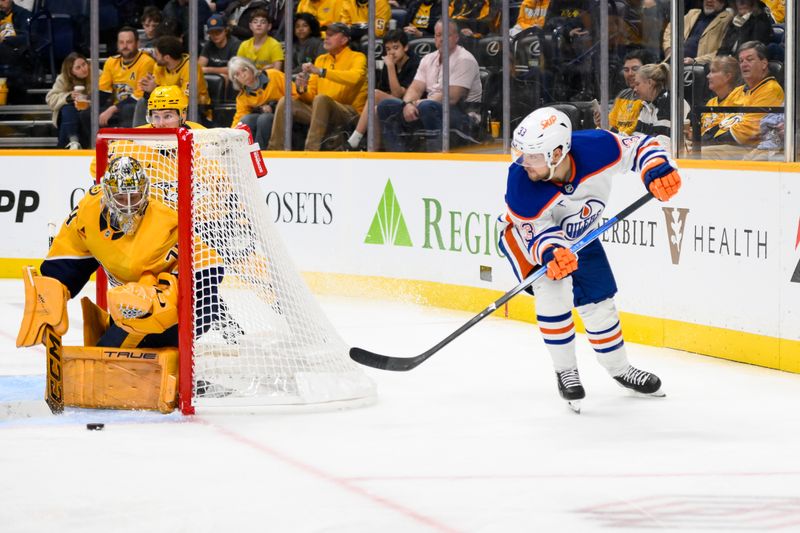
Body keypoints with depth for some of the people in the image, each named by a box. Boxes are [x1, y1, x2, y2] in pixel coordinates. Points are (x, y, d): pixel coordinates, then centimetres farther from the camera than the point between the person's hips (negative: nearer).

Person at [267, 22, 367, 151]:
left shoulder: (357, 57, 1)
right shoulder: (321, 59, 18)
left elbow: (354, 77, -23)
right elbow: (311, 95, 16)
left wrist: (321, 71, -26)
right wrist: (302, 90, -9)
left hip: (350, 113, -6)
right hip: (323, 112, 6)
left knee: (321, 98, -34)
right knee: (285, 102, -8)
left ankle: (311, 152, -39)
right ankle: (275, 149, -16)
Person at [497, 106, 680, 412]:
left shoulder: (596, 149, -35)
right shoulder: (521, 181, -39)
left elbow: (638, 146, -18)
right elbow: (535, 228, -31)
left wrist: (657, 170, -36)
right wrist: (550, 251, -51)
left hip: (579, 234, 4)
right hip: (525, 231, -4)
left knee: (599, 301, 9)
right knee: (553, 289, -26)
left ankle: (619, 368, 34)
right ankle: (565, 372, -7)